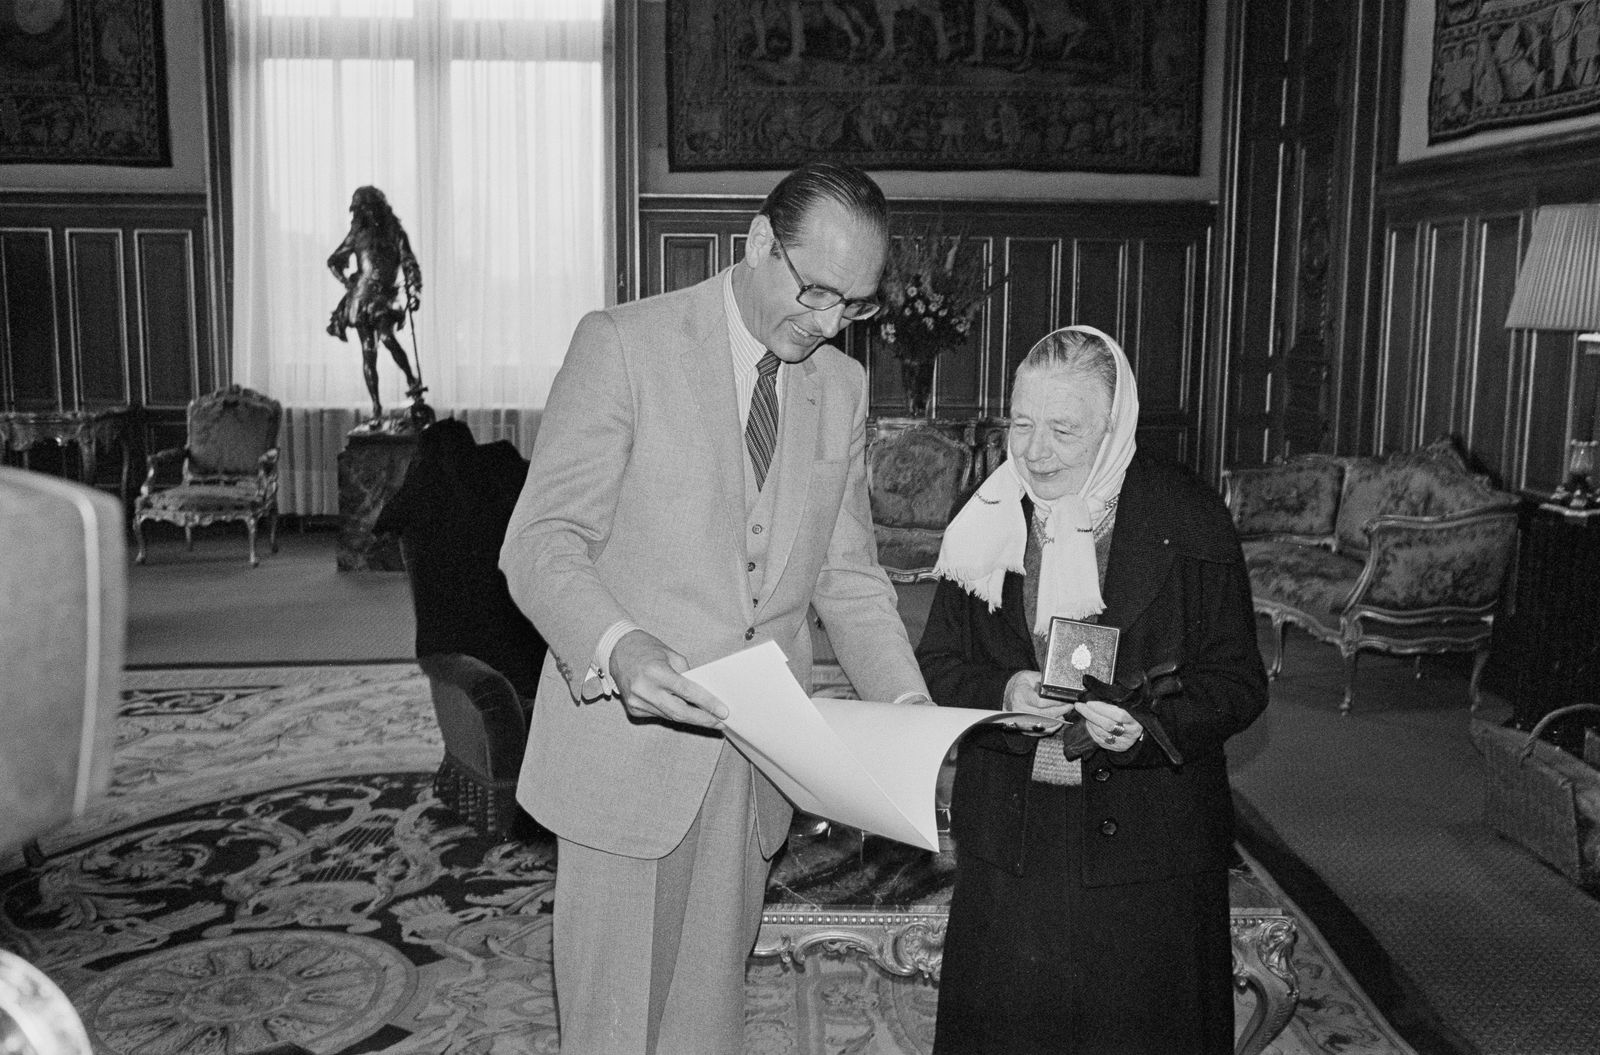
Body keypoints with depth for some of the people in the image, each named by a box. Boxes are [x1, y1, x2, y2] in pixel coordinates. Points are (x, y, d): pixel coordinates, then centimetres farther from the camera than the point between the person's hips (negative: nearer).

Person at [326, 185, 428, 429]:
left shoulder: (394, 232, 6)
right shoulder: (358, 234, 11)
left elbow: (409, 263, 1)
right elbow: (334, 261, 21)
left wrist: (414, 290, -12)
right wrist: (346, 282, 7)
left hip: (387, 295, -2)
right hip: (362, 297, 2)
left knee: (386, 337, -29)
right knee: (368, 351, -1)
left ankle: (412, 381, -9)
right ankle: (376, 409, 3)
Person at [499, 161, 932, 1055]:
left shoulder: (843, 386, 9)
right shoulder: (622, 345, -8)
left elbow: (847, 572, 11)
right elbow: (542, 542, -12)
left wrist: (910, 710, -3)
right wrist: (617, 646, -32)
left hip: (759, 760, 5)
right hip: (628, 740, -4)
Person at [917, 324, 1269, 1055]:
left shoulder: (1191, 524, -6)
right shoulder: (987, 521, 4)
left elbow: (1238, 681, -5)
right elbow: (937, 663, 5)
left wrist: (1151, 724, -23)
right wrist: (1000, 693, -15)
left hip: (1145, 841, -2)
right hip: (1008, 843, 3)